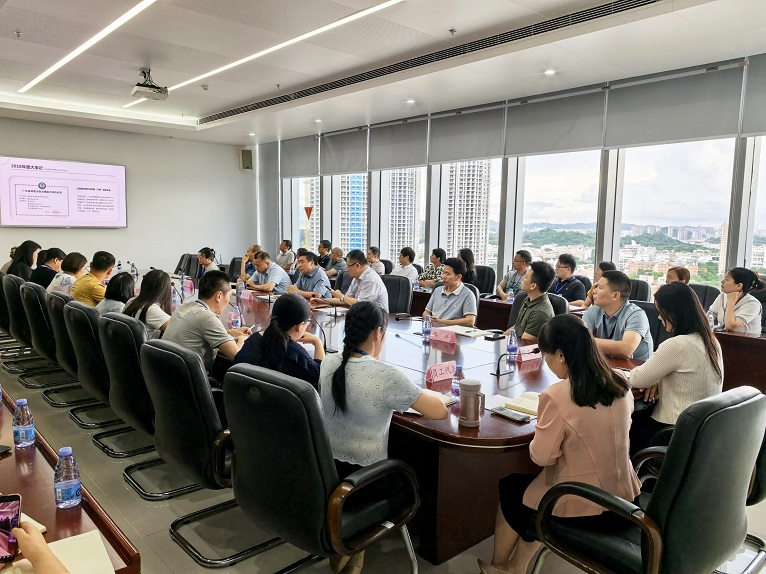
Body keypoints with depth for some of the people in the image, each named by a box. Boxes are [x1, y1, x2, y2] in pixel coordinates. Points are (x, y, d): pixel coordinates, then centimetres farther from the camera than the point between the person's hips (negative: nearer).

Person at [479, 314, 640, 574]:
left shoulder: (556, 396, -25)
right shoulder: (621, 385, -4)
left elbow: (541, 457, -16)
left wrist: (540, 433, 1)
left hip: (582, 504, -6)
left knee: (509, 488, 22)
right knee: (526, 485, 27)